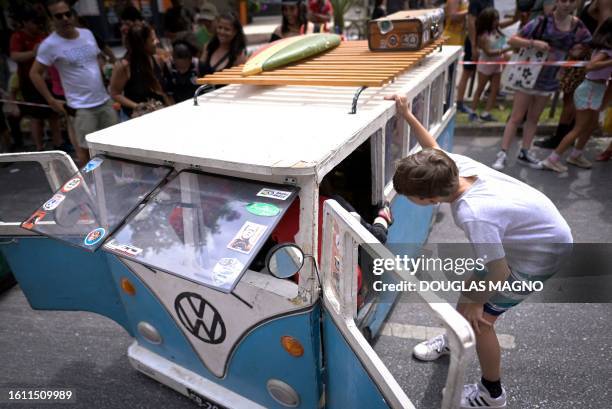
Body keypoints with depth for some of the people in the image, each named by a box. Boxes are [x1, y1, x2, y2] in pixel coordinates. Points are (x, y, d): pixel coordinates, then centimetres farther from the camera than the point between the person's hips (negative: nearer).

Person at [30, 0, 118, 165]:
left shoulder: (87, 33, 5)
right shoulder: (50, 44, -11)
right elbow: (35, 74, -5)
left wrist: (107, 81, 12)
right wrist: (51, 101, -9)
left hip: (104, 100, 6)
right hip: (82, 106, -5)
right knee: (85, 148, -2)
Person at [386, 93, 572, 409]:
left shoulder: (473, 215, -41)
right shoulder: (453, 165, -21)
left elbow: (499, 274, -28)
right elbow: (433, 150, 4)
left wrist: (473, 300, -11)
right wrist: (408, 116, -5)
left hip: (543, 253, -8)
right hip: (535, 230, 8)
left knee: (477, 318, 1)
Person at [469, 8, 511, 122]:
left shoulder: (497, 31, 1)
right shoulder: (483, 36, -19)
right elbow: (489, 52, -25)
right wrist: (504, 50, -30)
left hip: (497, 65, 6)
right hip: (485, 65, -6)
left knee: (495, 90, 2)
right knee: (480, 89, 5)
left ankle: (486, 113, 6)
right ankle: (473, 112, 15)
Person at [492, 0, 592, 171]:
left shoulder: (578, 26, -2)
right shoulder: (542, 22, -16)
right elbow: (512, 40, -19)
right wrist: (533, 43, -33)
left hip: (549, 80, 5)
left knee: (534, 118, 13)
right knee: (517, 117, -3)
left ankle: (524, 153, 23)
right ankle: (502, 154, 2)